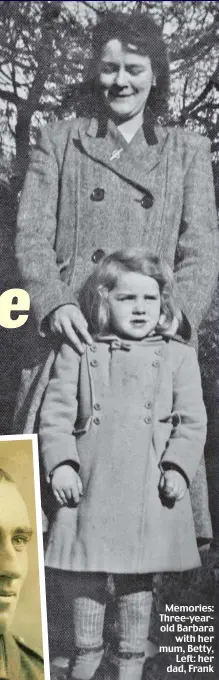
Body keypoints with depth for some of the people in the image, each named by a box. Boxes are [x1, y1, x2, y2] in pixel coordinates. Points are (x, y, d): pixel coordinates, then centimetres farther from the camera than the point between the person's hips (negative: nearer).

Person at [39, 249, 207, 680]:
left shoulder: (178, 357, 9)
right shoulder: (77, 354, 8)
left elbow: (192, 421, 5)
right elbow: (55, 414, 4)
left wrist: (177, 467, -8)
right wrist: (60, 463, -8)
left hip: (148, 487, 0)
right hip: (87, 482, 1)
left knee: (137, 575, 10)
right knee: (84, 571, 10)